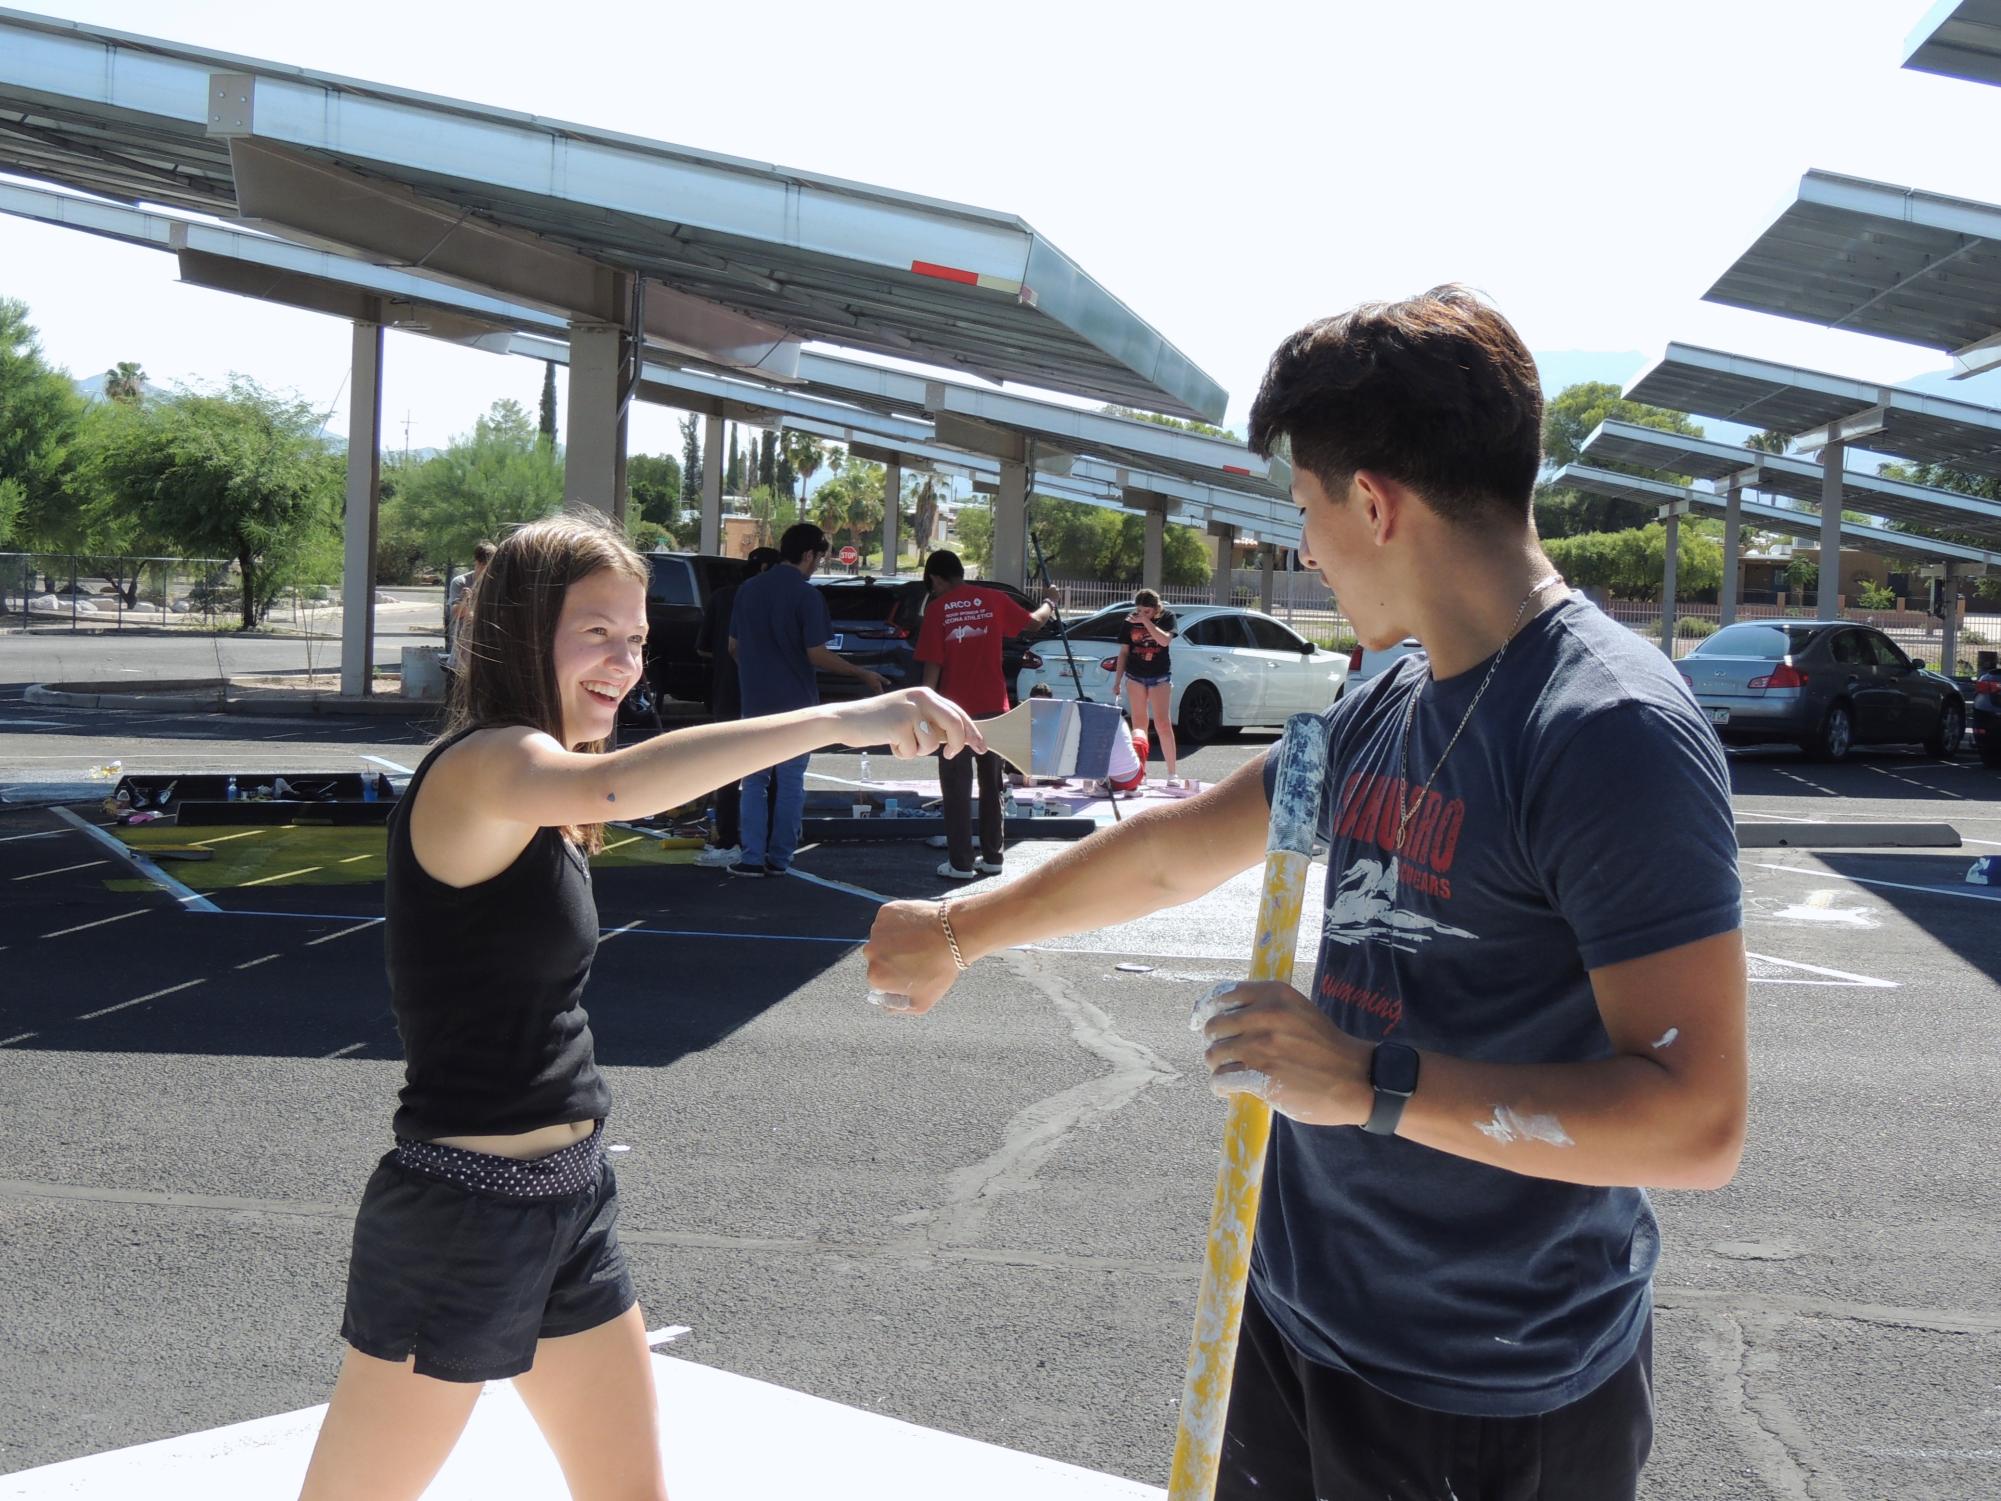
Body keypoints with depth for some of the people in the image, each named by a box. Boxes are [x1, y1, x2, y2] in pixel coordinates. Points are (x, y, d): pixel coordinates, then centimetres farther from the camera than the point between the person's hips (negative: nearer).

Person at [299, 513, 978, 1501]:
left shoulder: (532, 798, 12)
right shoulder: (480, 765, -18)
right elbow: (614, 785, -40)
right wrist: (839, 719, -44)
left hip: (573, 1198, 9)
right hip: (461, 1212, -9)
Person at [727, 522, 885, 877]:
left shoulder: (748, 589, 4)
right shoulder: (807, 595, -12)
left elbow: (733, 646, 10)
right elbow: (817, 655, -16)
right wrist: (863, 675, -6)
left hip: (755, 700, 4)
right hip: (794, 702, -4)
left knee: (755, 782, 10)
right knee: (790, 783, 7)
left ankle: (752, 857, 4)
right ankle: (779, 859, 10)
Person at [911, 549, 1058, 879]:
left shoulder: (937, 608, -6)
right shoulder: (995, 600, 2)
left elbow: (932, 665, -8)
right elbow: (1033, 622, 16)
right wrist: (1050, 602, 36)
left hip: (955, 709, -3)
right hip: (993, 706, 3)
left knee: (957, 787, 2)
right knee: (991, 783, 14)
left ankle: (961, 863, 0)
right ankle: (992, 857, 18)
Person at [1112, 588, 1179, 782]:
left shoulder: (1167, 617, -2)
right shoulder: (1130, 622, 2)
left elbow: (1165, 640, -18)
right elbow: (1124, 652, 7)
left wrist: (1146, 621, -21)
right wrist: (1117, 681, 4)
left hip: (1160, 677, -2)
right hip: (1135, 676, 2)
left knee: (1163, 724, -7)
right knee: (1139, 724, 3)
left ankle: (1171, 773, -6)